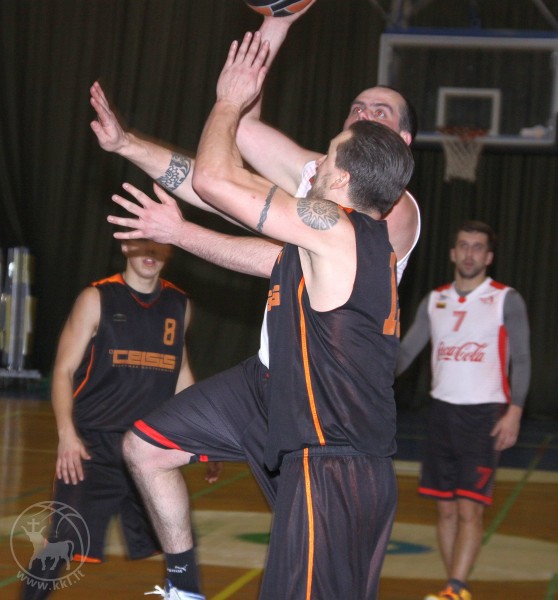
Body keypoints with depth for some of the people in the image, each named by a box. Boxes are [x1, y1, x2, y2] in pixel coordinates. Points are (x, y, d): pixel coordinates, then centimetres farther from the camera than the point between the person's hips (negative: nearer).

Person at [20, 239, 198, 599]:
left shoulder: (179, 305, 10)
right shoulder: (97, 299, -3)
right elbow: (64, 370, -4)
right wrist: (67, 434, -16)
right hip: (94, 443, -4)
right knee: (64, 540, -10)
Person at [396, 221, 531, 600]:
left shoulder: (507, 300, -2)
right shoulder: (435, 300, 10)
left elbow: (521, 361, -4)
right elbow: (407, 351, 11)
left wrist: (514, 411, -15)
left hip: (485, 413, -5)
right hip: (443, 410, 5)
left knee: (470, 508, -12)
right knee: (446, 508, 6)